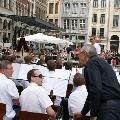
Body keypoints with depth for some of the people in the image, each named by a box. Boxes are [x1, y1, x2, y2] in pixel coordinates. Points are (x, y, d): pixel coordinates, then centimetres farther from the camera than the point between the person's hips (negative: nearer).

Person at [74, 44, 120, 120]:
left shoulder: (92, 63, -6)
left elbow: (95, 89, -20)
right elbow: (93, 93, 31)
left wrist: (93, 114, -11)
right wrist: (82, 113, 37)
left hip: (110, 107, -9)